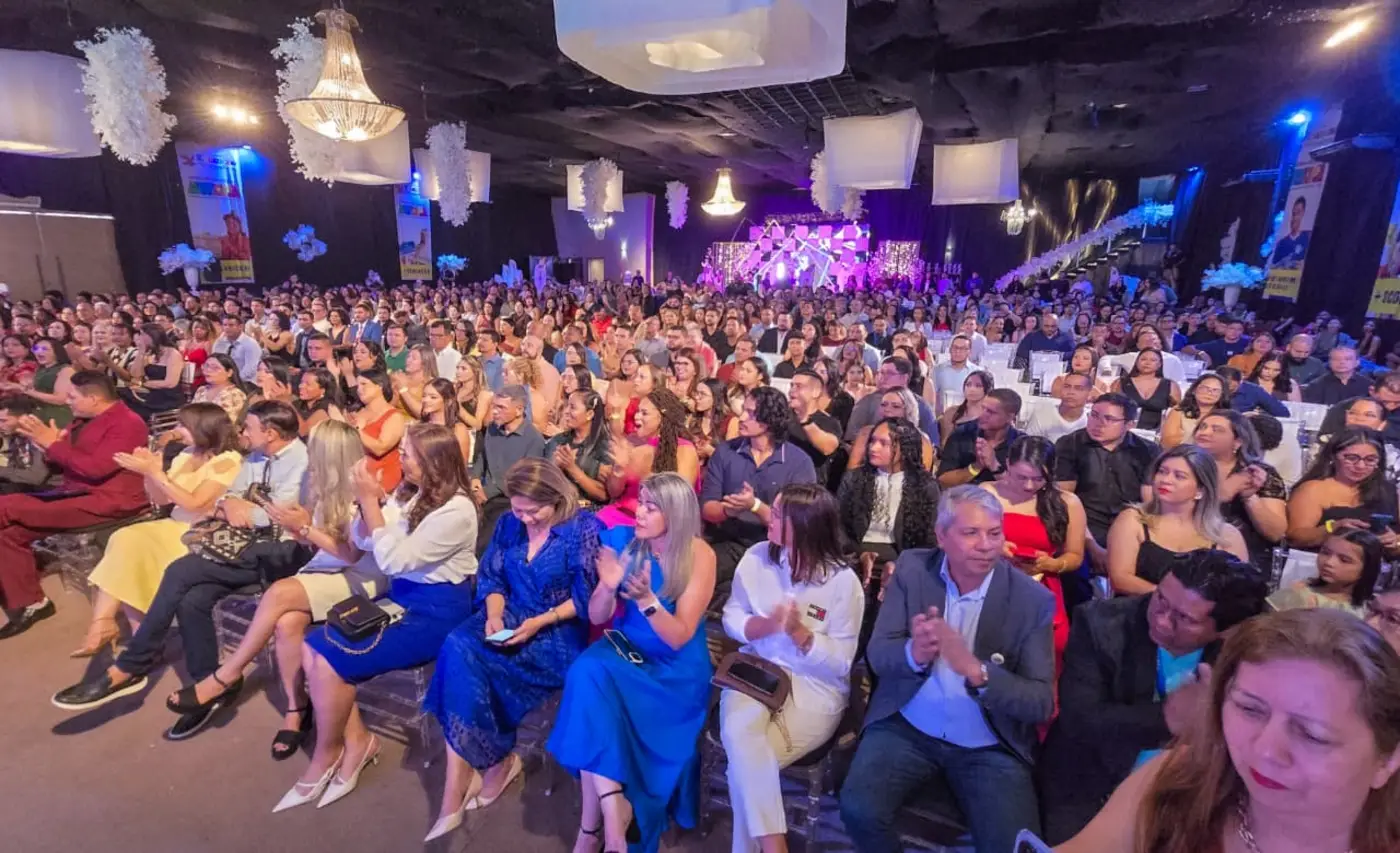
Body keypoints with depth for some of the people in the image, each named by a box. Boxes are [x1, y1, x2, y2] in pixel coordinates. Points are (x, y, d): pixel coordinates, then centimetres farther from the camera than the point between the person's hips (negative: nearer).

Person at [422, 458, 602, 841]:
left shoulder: (583, 527, -10)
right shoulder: (508, 524, 6)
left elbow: (586, 599, -9)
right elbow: (490, 578, 10)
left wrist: (539, 622, -18)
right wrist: (494, 615, -9)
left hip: (557, 631, -5)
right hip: (508, 618, 6)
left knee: (464, 657, -23)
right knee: (457, 647, -25)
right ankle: (495, 761, -15)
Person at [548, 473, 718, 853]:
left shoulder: (699, 555, -13)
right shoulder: (624, 541, -4)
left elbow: (678, 638, -14)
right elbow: (596, 617, 1)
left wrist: (646, 599, -31)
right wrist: (608, 587, -21)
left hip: (676, 670, -4)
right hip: (625, 649, 4)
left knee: (594, 698, -26)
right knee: (588, 670, -28)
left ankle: (595, 817, -9)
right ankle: (612, 808, -21)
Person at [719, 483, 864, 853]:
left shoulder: (843, 581, -11)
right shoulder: (756, 557, -2)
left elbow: (841, 662, -8)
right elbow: (731, 617, 5)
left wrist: (799, 632, -24)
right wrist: (767, 625, -16)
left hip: (815, 688, -3)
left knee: (746, 760, -21)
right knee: (738, 733, -28)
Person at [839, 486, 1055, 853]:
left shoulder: (1033, 600, -9)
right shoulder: (911, 569, -6)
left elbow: (1041, 704, -10)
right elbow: (877, 654, -8)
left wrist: (976, 671, -30)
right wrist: (913, 654, -32)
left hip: (990, 747, 0)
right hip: (907, 728, 0)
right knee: (858, 809, -20)